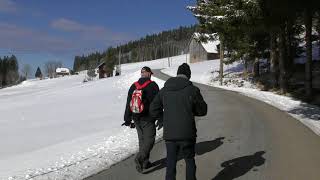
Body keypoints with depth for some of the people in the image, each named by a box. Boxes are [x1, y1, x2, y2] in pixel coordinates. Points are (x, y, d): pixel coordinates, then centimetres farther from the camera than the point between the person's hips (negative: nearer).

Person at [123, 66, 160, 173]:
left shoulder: (133, 86, 7)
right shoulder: (153, 85, -8)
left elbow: (128, 104, 9)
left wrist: (127, 119, 15)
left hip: (136, 119, 5)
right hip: (148, 119, -5)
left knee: (142, 139, 16)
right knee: (149, 139, 0)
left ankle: (145, 162, 20)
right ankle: (140, 158, -20)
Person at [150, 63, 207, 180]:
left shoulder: (164, 90, 3)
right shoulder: (192, 90, -6)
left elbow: (154, 111, 4)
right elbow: (202, 111, 2)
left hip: (169, 134, 2)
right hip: (187, 134, -2)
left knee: (170, 162, 13)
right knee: (189, 160, 17)